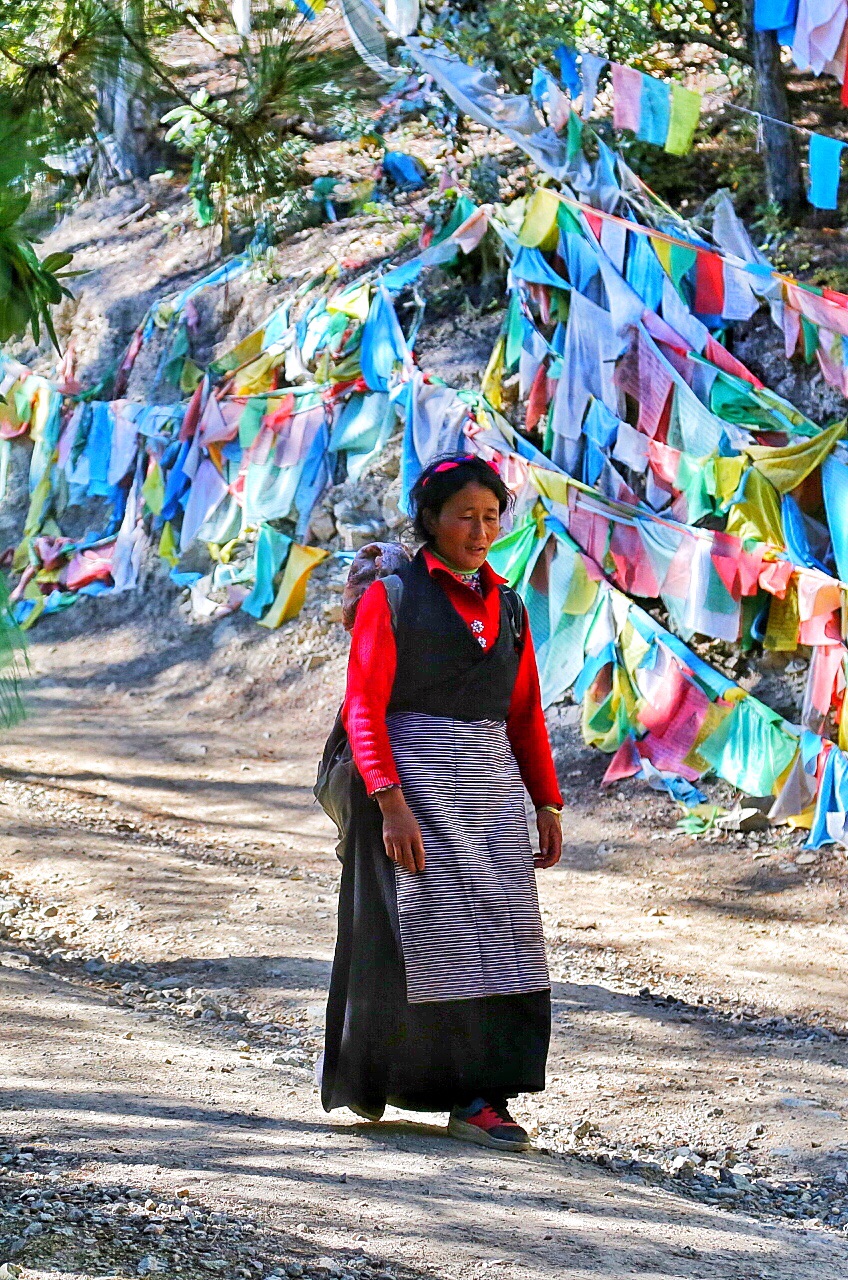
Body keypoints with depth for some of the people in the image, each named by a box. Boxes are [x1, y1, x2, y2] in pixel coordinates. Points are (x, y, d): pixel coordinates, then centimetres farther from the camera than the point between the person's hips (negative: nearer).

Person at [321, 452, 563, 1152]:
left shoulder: (507, 607, 14)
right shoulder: (391, 598, -2)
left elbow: (526, 715, 18)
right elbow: (364, 709, -9)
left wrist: (548, 804, 10)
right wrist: (391, 803, -19)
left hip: (492, 788, 5)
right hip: (412, 783, -5)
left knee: (497, 934, -4)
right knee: (416, 932, -4)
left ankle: (479, 1100, -6)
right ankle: (365, 1073, 17)